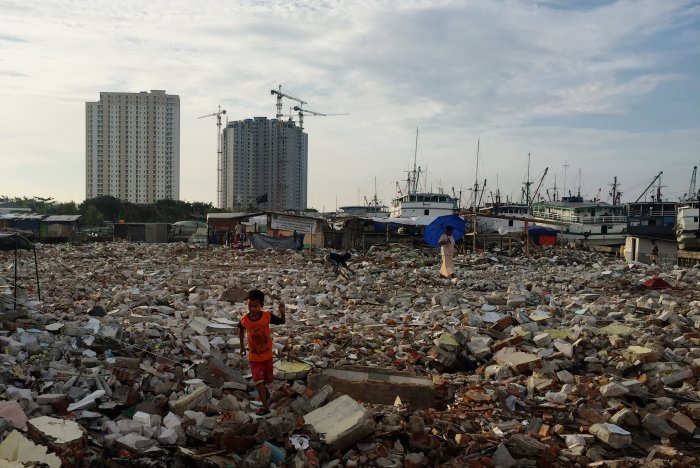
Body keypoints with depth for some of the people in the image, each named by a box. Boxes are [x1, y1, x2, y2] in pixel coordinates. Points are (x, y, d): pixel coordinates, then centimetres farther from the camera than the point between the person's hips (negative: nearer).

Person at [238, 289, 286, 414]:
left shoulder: (267, 316, -21)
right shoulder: (244, 319, -18)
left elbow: (281, 322, -6)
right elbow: (241, 330, 4)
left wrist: (282, 312, -28)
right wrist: (242, 346, 10)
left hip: (267, 354, 1)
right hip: (254, 356, -1)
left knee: (267, 379, 18)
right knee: (258, 381, -8)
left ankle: (264, 391, 51)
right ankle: (265, 406, 2)